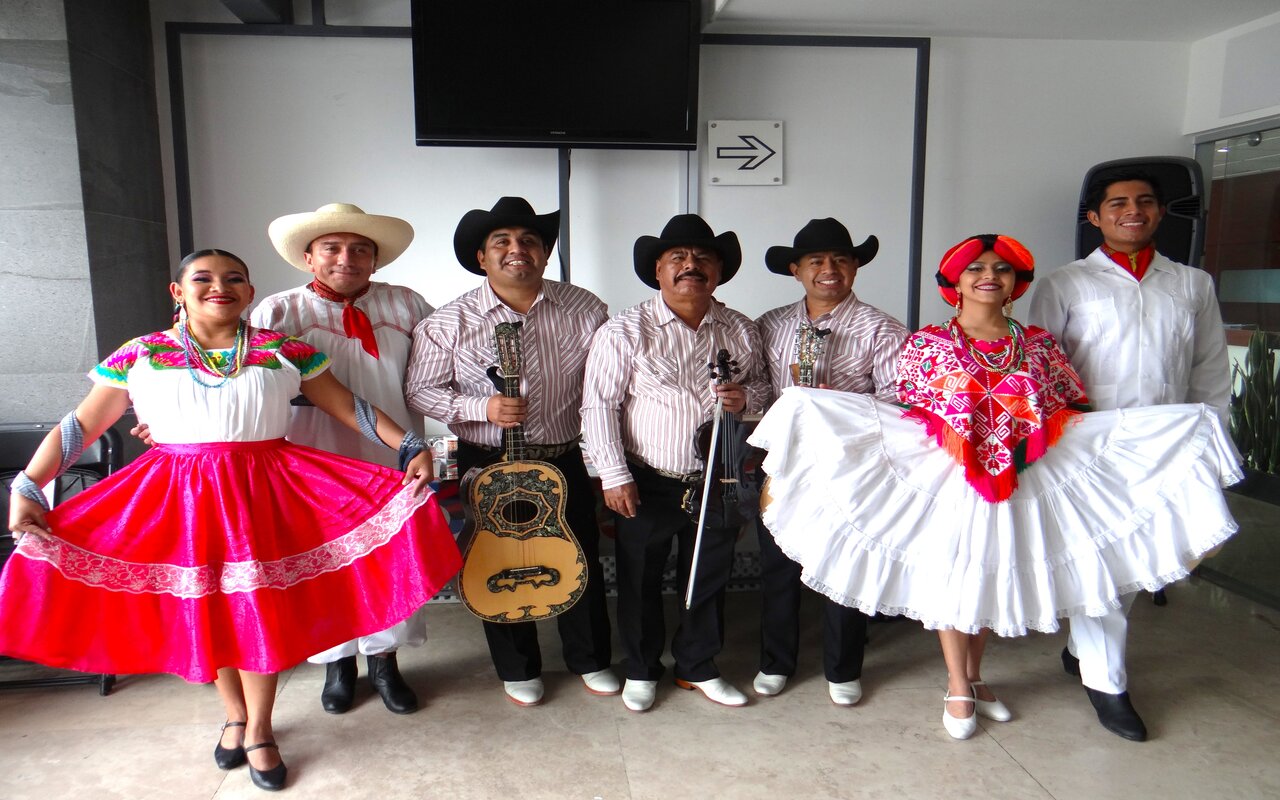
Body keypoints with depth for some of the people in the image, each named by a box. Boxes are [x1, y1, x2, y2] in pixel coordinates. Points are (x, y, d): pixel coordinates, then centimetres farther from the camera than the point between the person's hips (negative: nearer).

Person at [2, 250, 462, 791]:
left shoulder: (284, 352, 1)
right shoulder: (139, 356, 3)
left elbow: (350, 408, 2)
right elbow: (79, 427, 5)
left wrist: (412, 447, -7)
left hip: (263, 493, -1)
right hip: (178, 497, 1)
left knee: (260, 609, 2)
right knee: (202, 611, 10)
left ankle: (259, 730, 24)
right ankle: (234, 715, 36)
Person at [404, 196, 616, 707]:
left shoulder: (584, 310, -1)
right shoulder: (451, 322, -6)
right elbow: (418, 391, -5)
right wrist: (481, 407, -19)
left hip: (566, 460, 2)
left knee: (582, 563, 12)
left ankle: (590, 660, 35)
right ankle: (518, 669, 33)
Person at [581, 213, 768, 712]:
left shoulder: (739, 331, 3)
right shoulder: (626, 331, -9)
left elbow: (761, 384, 17)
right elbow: (598, 404, -9)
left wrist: (746, 397, -8)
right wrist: (614, 476, -14)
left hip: (716, 482, 3)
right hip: (646, 485, -3)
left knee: (709, 579, 16)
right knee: (640, 581, 11)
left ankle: (697, 668, 37)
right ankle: (641, 671, 34)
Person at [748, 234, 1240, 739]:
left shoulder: (1039, 345, 4)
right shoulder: (927, 344, -3)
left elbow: (1073, 410, 8)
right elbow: (904, 411, -1)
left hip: (1019, 484, 3)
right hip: (948, 481, -3)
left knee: (994, 577, 14)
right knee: (949, 577, 5)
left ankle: (973, 677, 34)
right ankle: (958, 687, 25)